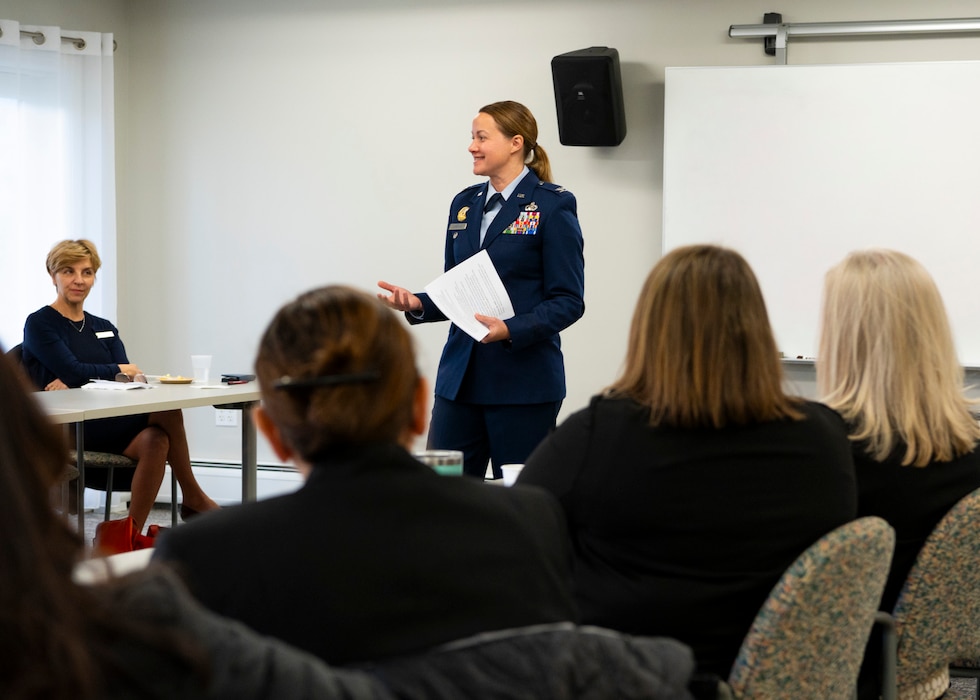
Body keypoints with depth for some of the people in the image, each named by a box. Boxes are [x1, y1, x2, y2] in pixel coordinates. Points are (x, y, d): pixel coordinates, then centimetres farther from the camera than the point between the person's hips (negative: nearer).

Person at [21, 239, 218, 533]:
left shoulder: (105, 329, 20)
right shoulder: (39, 324, 2)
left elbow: (132, 378, 2)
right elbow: (73, 371, -12)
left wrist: (75, 383, -15)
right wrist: (121, 370, 2)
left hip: (109, 426, 6)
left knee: (156, 440, -31)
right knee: (165, 406, -26)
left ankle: (131, 533, -21)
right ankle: (193, 498, -13)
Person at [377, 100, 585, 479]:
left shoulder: (553, 206, -6)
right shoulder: (465, 204, 14)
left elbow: (568, 301, -10)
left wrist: (510, 330, -24)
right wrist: (417, 305, -2)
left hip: (523, 382, -6)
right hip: (461, 377, 6)